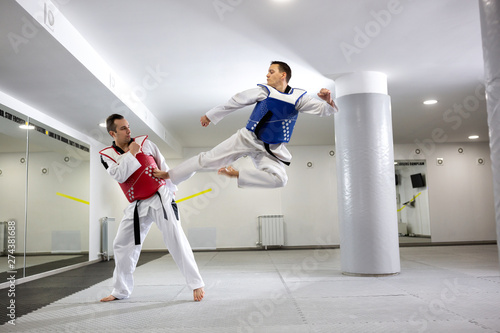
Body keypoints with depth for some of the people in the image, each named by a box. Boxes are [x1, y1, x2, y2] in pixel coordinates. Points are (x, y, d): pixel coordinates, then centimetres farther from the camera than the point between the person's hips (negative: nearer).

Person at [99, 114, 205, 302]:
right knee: (122, 246, 6)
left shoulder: (144, 142, 2)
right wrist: (131, 153, -16)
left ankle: (196, 284, -3)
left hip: (160, 198, -2)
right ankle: (121, 291, 24)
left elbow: (163, 165, 13)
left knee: (175, 239, -11)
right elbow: (119, 176, -17)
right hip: (137, 206, 2)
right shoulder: (107, 155, 1)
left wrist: (171, 188, 17)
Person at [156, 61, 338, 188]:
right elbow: (236, 102, 4)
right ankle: (170, 175, 13)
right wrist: (211, 115, 10)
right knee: (207, 159, -4)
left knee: (279, 179, -26)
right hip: (247, 138, 0)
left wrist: (328, 101, -31)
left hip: (271, 150, 0)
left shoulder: (299, 97, -2)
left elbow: (323, 110, -6)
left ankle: (236, 174, -10)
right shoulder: (264, 91, -3)